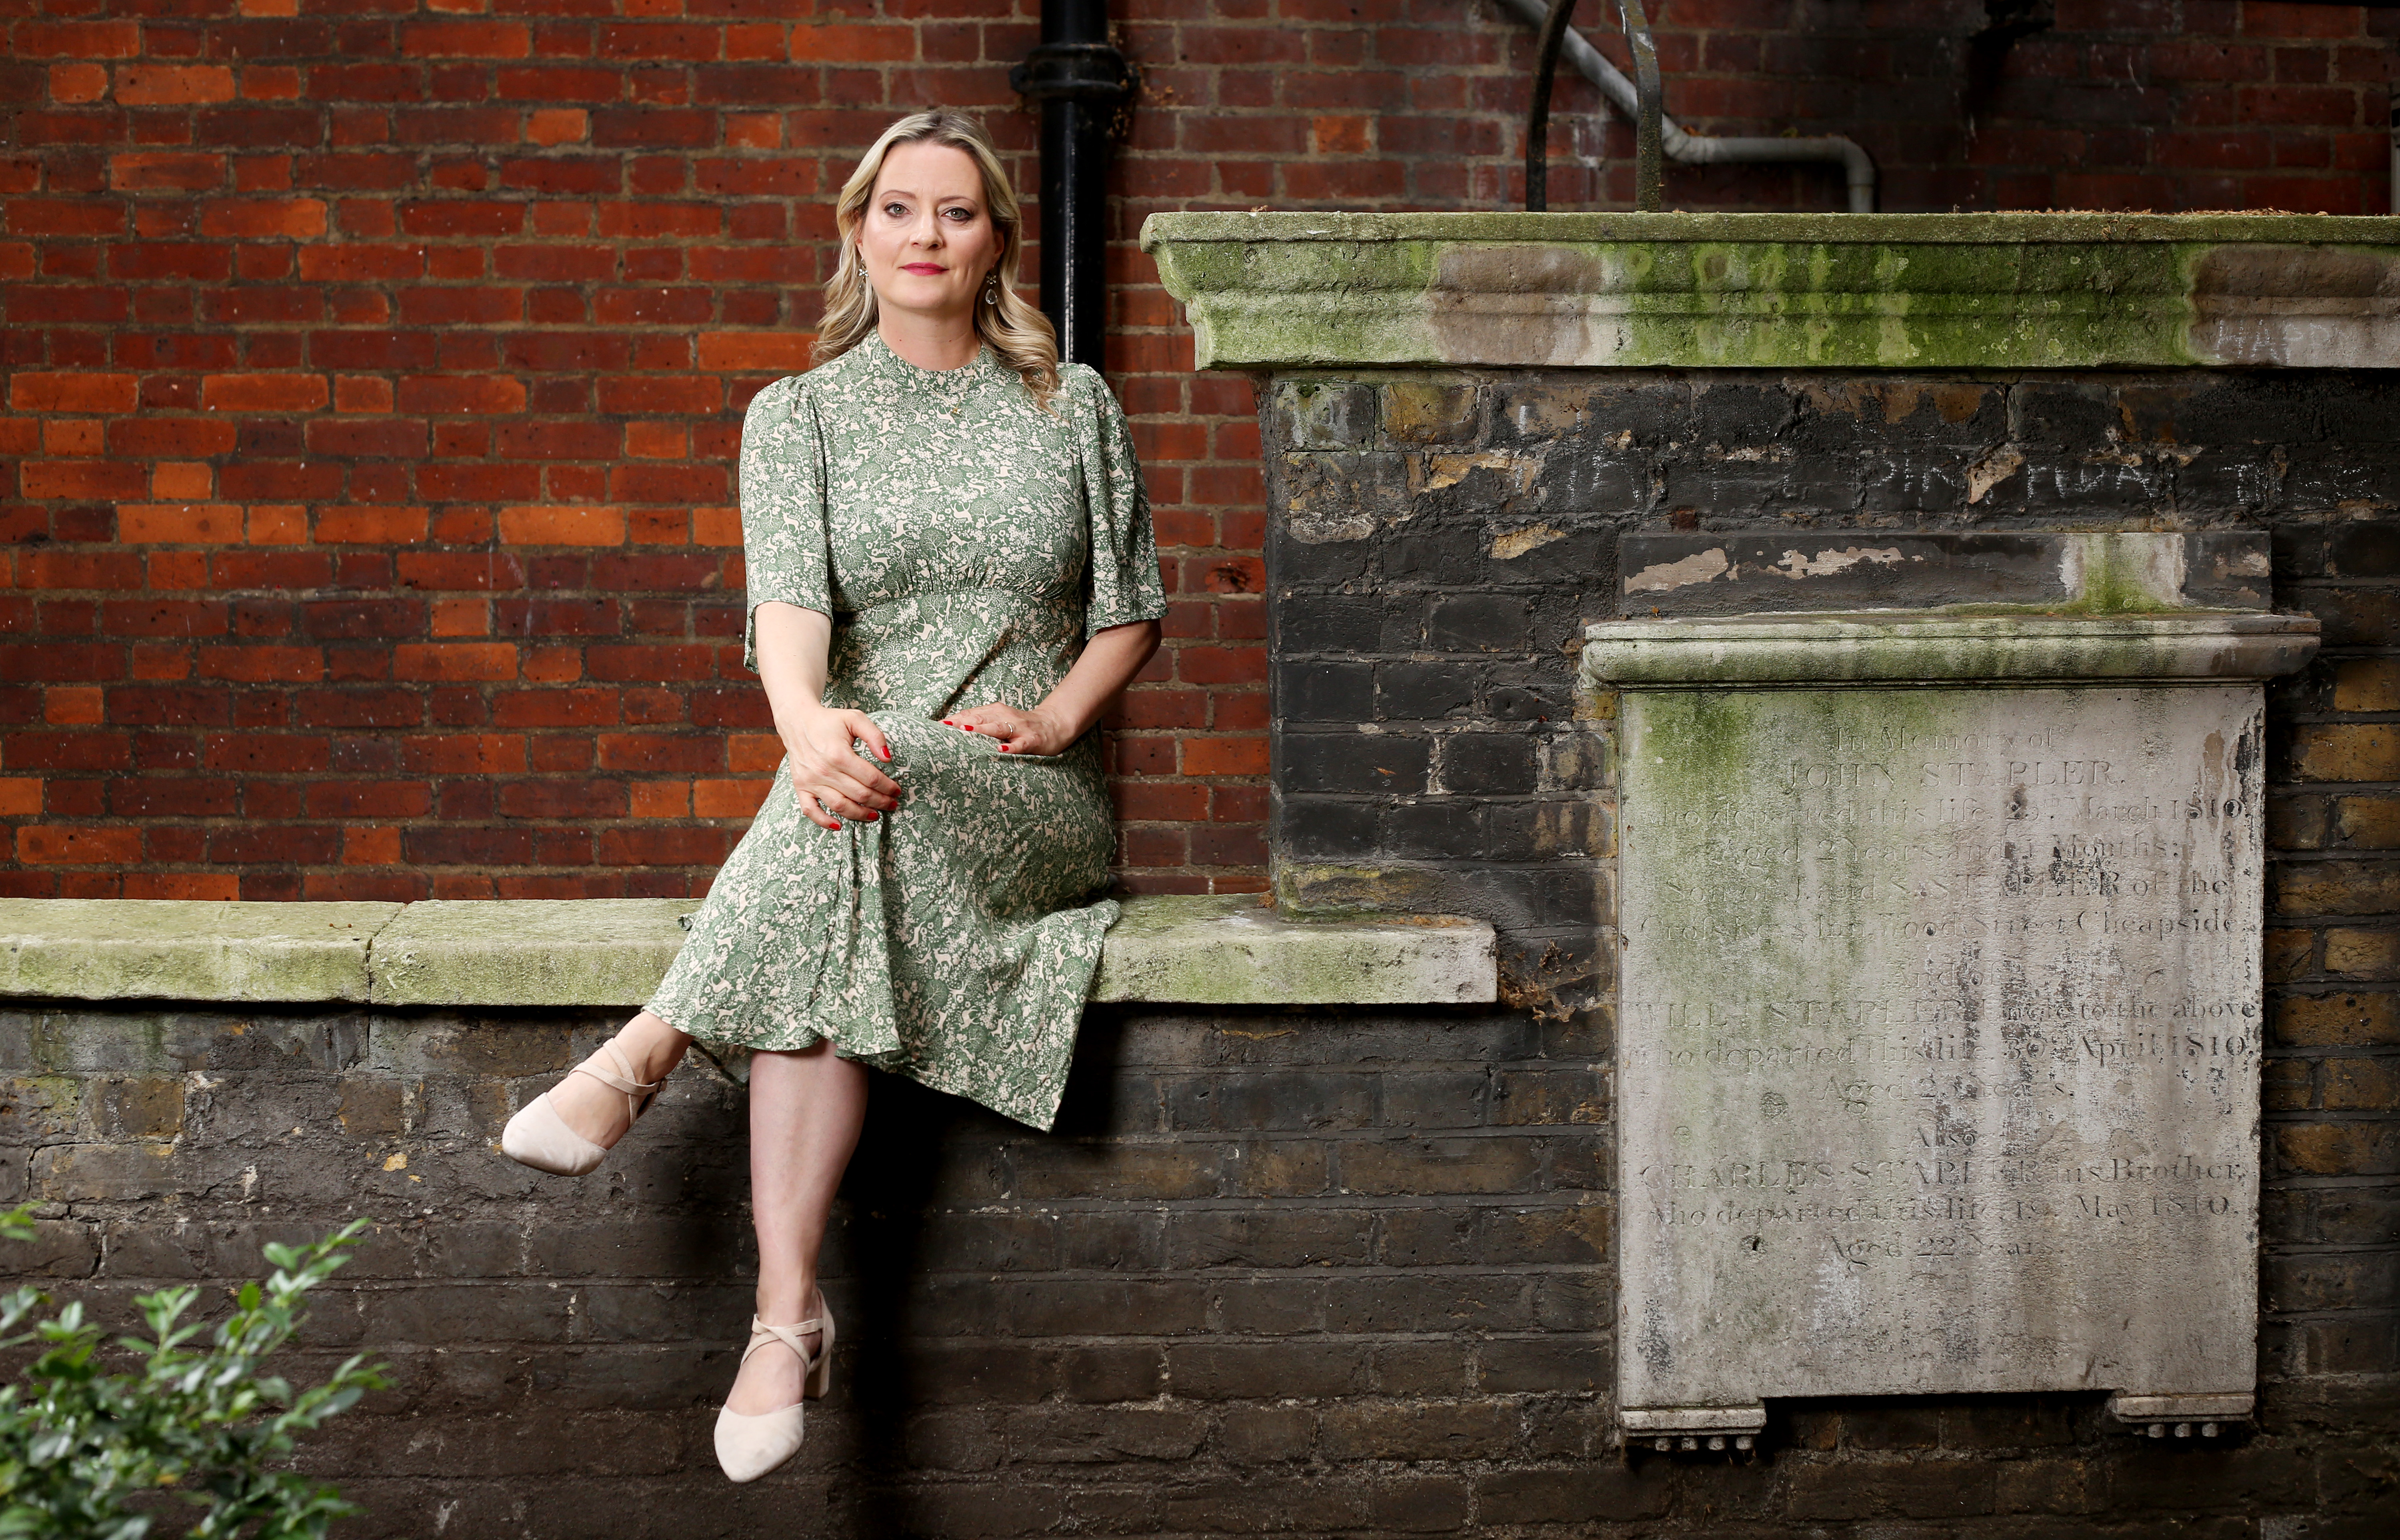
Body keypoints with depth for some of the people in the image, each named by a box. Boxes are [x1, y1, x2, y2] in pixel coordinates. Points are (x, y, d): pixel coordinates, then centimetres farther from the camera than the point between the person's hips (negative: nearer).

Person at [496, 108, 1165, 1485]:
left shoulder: (1072, 407, 12)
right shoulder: (800, 416, 8)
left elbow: (1131, 611, 15)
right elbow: (788, 600, -11)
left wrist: (1053, 716, -7)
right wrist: (807, 722, -35)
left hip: (1033, 816, 0)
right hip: (865, 805, 0)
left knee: (887, 767, -37)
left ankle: (645, 1059, -34)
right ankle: (790, 1311, -40)